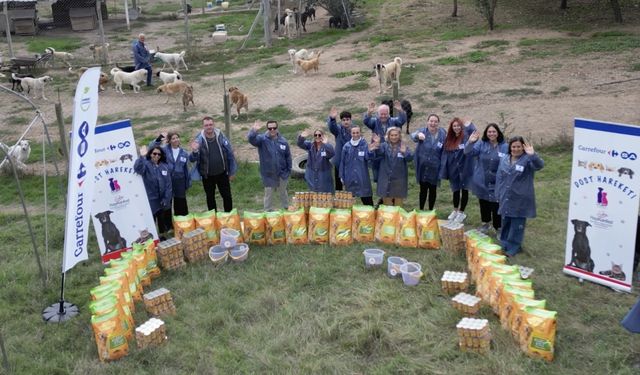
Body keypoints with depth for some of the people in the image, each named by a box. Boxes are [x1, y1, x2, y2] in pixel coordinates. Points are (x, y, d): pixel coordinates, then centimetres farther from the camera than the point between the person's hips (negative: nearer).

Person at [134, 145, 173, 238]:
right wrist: (142, 157, -45)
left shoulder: (165, 166, 4)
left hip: (163, 200, 4)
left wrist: (166, 199, -4)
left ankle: (162, 236, 32)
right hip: (151, 200, -4)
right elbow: (137, 168, -32)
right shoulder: (146, 164, -8)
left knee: (164, 222, 15)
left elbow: (168, 184, 2)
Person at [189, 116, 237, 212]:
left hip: (222, 173, 0)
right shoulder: (199, 139, -11)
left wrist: (232, 172, 1)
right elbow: (193, 159, -13)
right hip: (207, 175, 0)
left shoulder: (221, 137, -9)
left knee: (227, 196, 9)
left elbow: (230, 154, -1)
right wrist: (194, 151, -36)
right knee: (210, 198, 15)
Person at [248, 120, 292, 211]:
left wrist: (289, 170, 2)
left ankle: (286, 210, 41)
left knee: (283, 193, 22)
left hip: (282, 174, 2)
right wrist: (254, 131, -53)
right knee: (268, 195, 12)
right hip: (268, 175, -2)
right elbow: (251, 139, -32)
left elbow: (288, 156, 2)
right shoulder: (262, 139, -12)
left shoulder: (283, 141, -6)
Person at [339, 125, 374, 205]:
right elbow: (342, 162, 8)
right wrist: (342, 176, 6)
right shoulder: (347, 146, 3)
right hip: (349, 177, 2)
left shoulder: (364, 144, -2)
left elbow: (367, 157, -16)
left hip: (362, 177, -2)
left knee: (367, 200, 0)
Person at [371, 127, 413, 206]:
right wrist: (377, 146, -40)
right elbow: (379, 153, -19)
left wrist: (404, 152, -37)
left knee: (398, 205, 9)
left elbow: (410, 158, -16)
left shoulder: (403, 146, -1)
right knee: (387, 205, 10)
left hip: (399, 180, -1)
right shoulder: (384, 146, 1)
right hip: (386, 180, 1)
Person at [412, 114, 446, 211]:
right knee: (423, 189, 10)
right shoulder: (423, 131, -8)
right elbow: (413, 136, -28)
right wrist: (418, 135, -52)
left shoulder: (442, 134, -7)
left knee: (433, 190, 13)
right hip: (422, 167, 0)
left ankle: (431, 211, 29)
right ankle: (421, 210, 26)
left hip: (435, 167, 1)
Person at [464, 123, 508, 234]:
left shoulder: (504, 147, -5)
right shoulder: (481, 144, -2)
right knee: (484, 204, 18)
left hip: (496, 183, -2)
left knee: (496, 206, 1)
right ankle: (485, 223, 38)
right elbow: (469, 153, -13)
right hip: (482, 182, 2)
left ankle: (498, 227, 17)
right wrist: (470, 142, -31)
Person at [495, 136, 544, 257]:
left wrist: (532, 155, -48)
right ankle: (505, 245, 31)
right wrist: (498, 194, 10)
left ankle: (513, 248, 15)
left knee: (517, 225, 3)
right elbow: (499, 178, 12)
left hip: (520, 200, -5)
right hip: (506, 199, 5)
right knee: (506, 223, 17)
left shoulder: (527, 160, -11)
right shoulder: (504, 160, 7)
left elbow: (539, 165, -31)